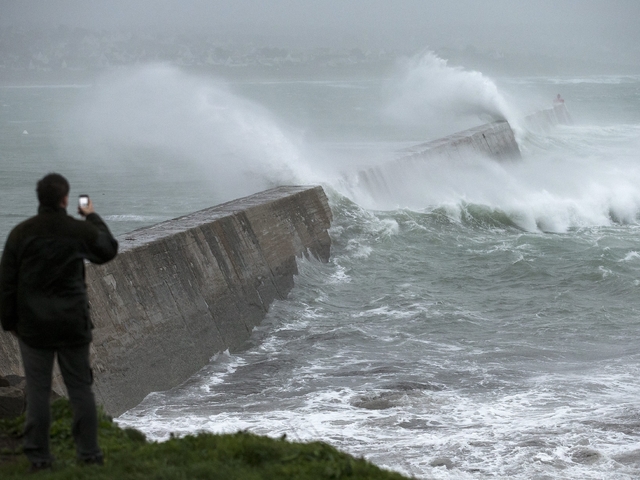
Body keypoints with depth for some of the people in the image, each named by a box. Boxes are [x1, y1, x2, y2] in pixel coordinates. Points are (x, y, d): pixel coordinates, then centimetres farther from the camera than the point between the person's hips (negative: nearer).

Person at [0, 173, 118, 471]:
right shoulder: (81, 230, -5)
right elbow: (108, 250, 16)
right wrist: (93, 218, 27)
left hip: (33, 326, 0)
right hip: (73, 324, 1)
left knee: (38, 390, 3)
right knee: (80, 387, 9)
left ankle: (38, 456, 4)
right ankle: (89, 453, 12)